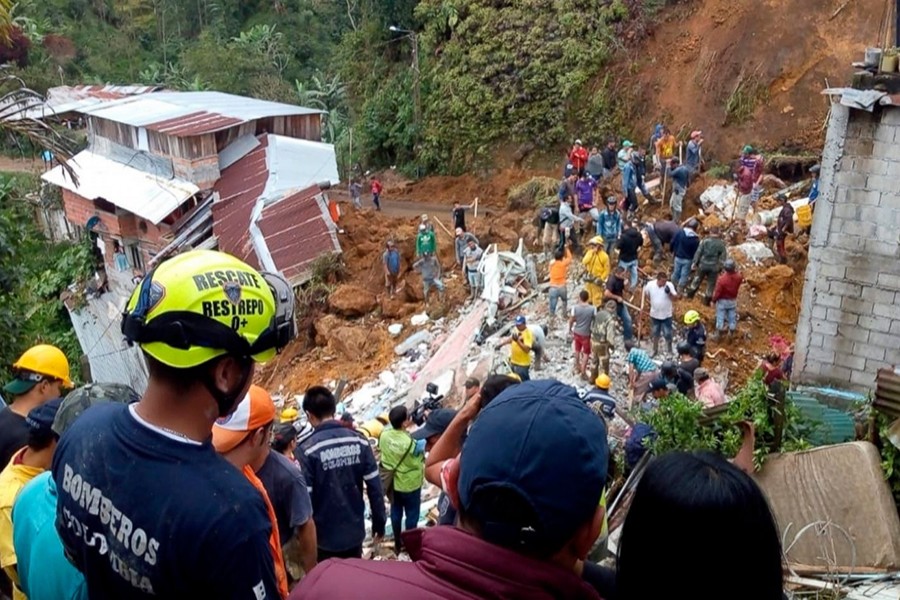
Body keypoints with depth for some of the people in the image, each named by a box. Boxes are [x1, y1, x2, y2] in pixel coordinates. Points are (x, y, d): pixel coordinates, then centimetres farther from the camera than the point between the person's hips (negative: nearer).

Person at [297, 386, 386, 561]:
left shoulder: (307, 450, -18)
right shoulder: (359, 442, -8)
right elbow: (375, 487, -4)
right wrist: (379, 522, 8)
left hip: (325, 537, -3)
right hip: (355, 531, 3)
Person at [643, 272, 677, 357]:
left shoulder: (669, 285, -17)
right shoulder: (650, 284, -13)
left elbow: (675, 298, -15)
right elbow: (646, 294, 8)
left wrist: (669, 293, -33)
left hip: (666, 315, -2)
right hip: (654, 314, 2)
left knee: (668, 334, 6)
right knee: (655, 334, 17)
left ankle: (669, 351, 27)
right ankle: (655, 351, 35)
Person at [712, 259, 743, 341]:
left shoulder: (721, 279, -30)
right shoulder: (738, 277, -18)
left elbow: (717, 292, -21)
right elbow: (742, 279, 11)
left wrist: (714, 299, -3)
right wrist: (736, 270, 6)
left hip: (722, 301, -4)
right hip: (733, 301, 4)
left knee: (720, 317, 10)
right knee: (732, 317, 17)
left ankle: (718, 334, 22)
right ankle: (731, 334, 31)